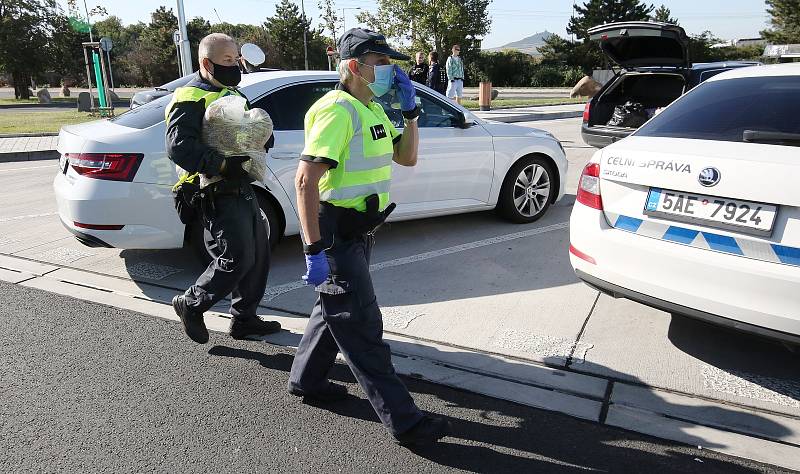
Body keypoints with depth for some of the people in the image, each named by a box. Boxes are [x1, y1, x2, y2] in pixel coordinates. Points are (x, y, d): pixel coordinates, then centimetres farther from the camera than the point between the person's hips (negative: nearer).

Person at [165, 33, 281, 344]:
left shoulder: (231, 94, 20)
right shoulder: (190, 99, -9)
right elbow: (179, 147, -21)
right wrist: (222, 164, -26)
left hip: (243, 189, 9)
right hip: (219, 194, -9)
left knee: (259, 253, 10)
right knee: (238, 257, -11)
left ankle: (244, 318, 24)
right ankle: (191, 305, 12)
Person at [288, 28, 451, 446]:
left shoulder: (372, 109, 11)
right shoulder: (338, 110, -19)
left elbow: (406, 157, 16)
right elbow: (306, 180, -26)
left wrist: (410, 110, 4)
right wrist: (314, 250, -29)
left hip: (359, 231, 10)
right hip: (336, 235, -10)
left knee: (335, 310, 22)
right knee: (363, 327, -2)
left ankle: (305, 379, 41)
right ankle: (403, 420, 8)